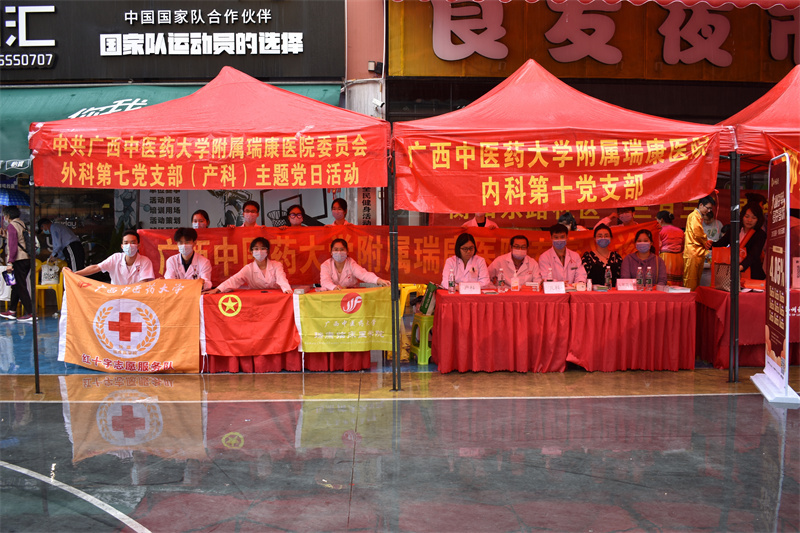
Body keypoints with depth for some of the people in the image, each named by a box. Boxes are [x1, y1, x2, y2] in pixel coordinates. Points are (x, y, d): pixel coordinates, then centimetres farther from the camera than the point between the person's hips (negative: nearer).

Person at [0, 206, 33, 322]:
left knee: (21, 287, -7)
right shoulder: (22, 224, 15)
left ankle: (30, 314, -10)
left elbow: (13, 245, -17)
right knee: (16, 285, 16)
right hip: (27, 259, 9)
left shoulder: (11, 226, -9)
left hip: (19, 260, -9)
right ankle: (12, 311, 22)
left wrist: (10, 262, -17)